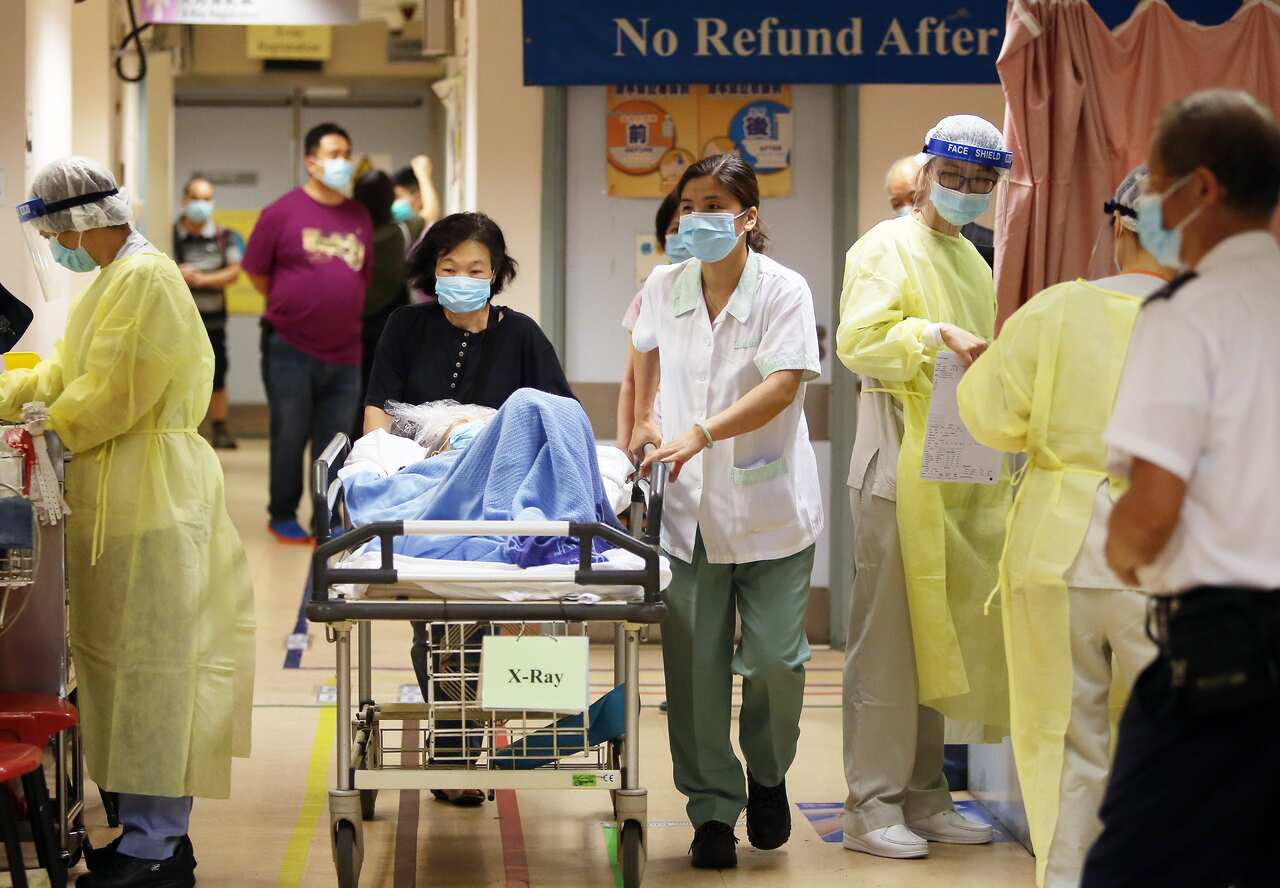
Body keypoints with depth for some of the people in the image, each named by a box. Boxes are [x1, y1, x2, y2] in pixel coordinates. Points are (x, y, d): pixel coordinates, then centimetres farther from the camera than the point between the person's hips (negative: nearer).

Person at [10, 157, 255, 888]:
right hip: (123, 495, 10)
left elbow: (113, 393, -19)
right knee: (126, 658, 12)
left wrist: (47, 428, -4)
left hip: (150, 497, -10)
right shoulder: (117, 278, 16)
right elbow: (71, 369, 22)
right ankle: (157, 828, 18)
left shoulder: (145, 278, -16)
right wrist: (14, 396, 11)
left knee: (147, 663, -6)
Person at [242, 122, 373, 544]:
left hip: (344, 352, 3)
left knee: (333, 441, 7)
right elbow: (256, 270, 2)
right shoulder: (283, 212, -5)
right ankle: (283, 516, 19)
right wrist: (291, 307, 9)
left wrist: (339, 310, 13)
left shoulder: (360, 217, 7)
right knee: (289, 437, 5)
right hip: (291, 350, -3)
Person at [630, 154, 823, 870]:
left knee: (775, 658, -3)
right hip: (688, 507, 3)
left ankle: (768, 775, 26)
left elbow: (783, 384, -20)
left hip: (770, 506, -3)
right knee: (695, 665, -1)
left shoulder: (784, 291, -9)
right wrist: (645, 420, 17)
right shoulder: (664, 288, 4)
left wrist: (700, 435, -29)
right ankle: (714, 809, 9)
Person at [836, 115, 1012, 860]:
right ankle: (873, 806, -2)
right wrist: (935, 335, -27)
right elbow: (858, 341, -16)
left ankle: (924, 795, 17)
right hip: (901, 462, -8)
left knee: (943, 633, 10)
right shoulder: (888, 248, -4)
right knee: (888, 636, -6)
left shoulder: (972, 261, 19)